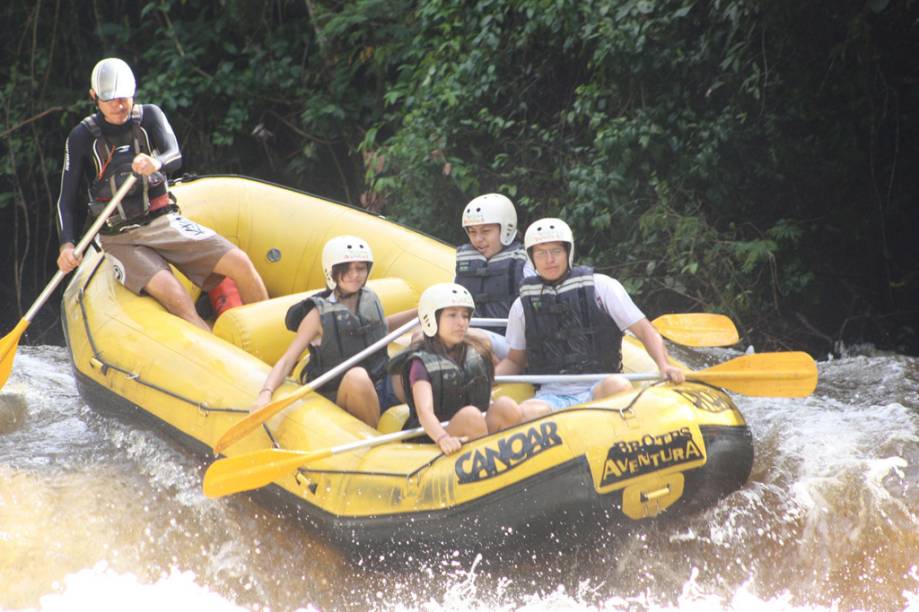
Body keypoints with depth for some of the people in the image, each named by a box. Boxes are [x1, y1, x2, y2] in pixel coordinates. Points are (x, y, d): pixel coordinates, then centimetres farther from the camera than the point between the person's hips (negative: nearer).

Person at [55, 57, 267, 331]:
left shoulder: (149, 116, 3)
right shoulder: (82, 137, -1)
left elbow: (175, 156, -14)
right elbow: (67, 199, -1)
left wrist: (156, 163, -39)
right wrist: (66, 245, -18)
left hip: (163, 223, 3)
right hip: (121, 240, -3)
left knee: (240, 264, -15)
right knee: (173, 295, -30)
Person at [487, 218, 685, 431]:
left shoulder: (601, 287, 6)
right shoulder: (523, 305, 14)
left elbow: (645, 331, 4)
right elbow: (514, 361, 24)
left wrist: (664, 365, -14)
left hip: (598, 390, -1)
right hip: (551, 396, 1)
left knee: (617, 385, -38)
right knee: (503, 412, -31)